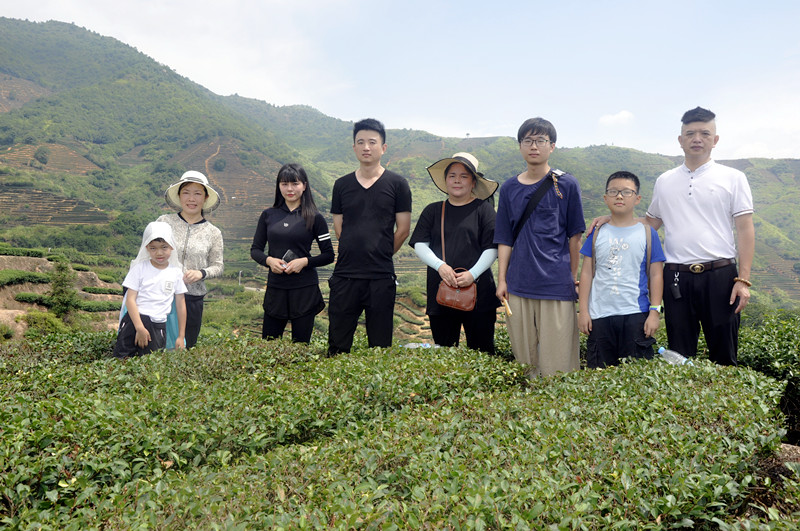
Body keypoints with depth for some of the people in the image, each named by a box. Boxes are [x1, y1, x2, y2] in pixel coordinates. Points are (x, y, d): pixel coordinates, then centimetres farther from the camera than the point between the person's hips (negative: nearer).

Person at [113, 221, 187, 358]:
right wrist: (139, 327, -15)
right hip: (134, 320, -1)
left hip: (158, 325, 1)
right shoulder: (140, 268, 2)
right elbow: (130, 299, -5)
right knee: (121, 358, -6)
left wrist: (181, 336, 8)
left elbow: (181, 305, 11)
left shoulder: (176, 272, 7)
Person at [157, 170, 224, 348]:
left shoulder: (213, 233, 4)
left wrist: (201, 273, -11)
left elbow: (218, 266, 8)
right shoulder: (164, 222, 2)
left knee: (186, 346, 10)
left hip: (192, 298, 1)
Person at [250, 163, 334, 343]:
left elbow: (328, 255, 1)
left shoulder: (314, 218, -1)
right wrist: (269, 260, -10)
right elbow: (255, 249, 11)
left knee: (300, 345, 7)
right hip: (275, 288, 3)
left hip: (305, 289, -2)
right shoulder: (268, 215, 7)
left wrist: (305, 261, -15)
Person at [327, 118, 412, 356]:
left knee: (380, 346, 6)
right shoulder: (342, 185, 10)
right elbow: (339, 229, 14)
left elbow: (403, 230, 4)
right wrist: (360, 254, 11)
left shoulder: (397, 184, 1)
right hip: (344, 275, 3)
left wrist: (380, 256, 10)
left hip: (381, 277, -2)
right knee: (337, 347, 6)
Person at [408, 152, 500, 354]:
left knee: (481, 351, 2)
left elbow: (492, 249, 0)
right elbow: (420, 245, 5)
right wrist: (440, 265, -11)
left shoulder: (483, 209, 5)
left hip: (477, 291, -2)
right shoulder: (433, 211, 13)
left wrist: (472, 273, -13)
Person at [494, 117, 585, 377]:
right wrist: (501, 280, 6)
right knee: (523, 357, 10)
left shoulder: (566, 185, 2)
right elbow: (505, 239, 10)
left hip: (557, 284, -3)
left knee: (556, 359, 1)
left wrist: (574, 277, 4)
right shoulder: (509, 188, 9)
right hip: (519, 284, 3)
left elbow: (574, 236, 4)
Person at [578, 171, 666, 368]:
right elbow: (587, 272, 7)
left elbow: (656, 275, 4)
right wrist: (583, 310, 3)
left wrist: (655, 311, -2)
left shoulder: (648, 233, 4)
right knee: (599, 371, 7)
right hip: (600, 315, 1)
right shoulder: (597, 233, 7)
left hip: (636, 314, -1)